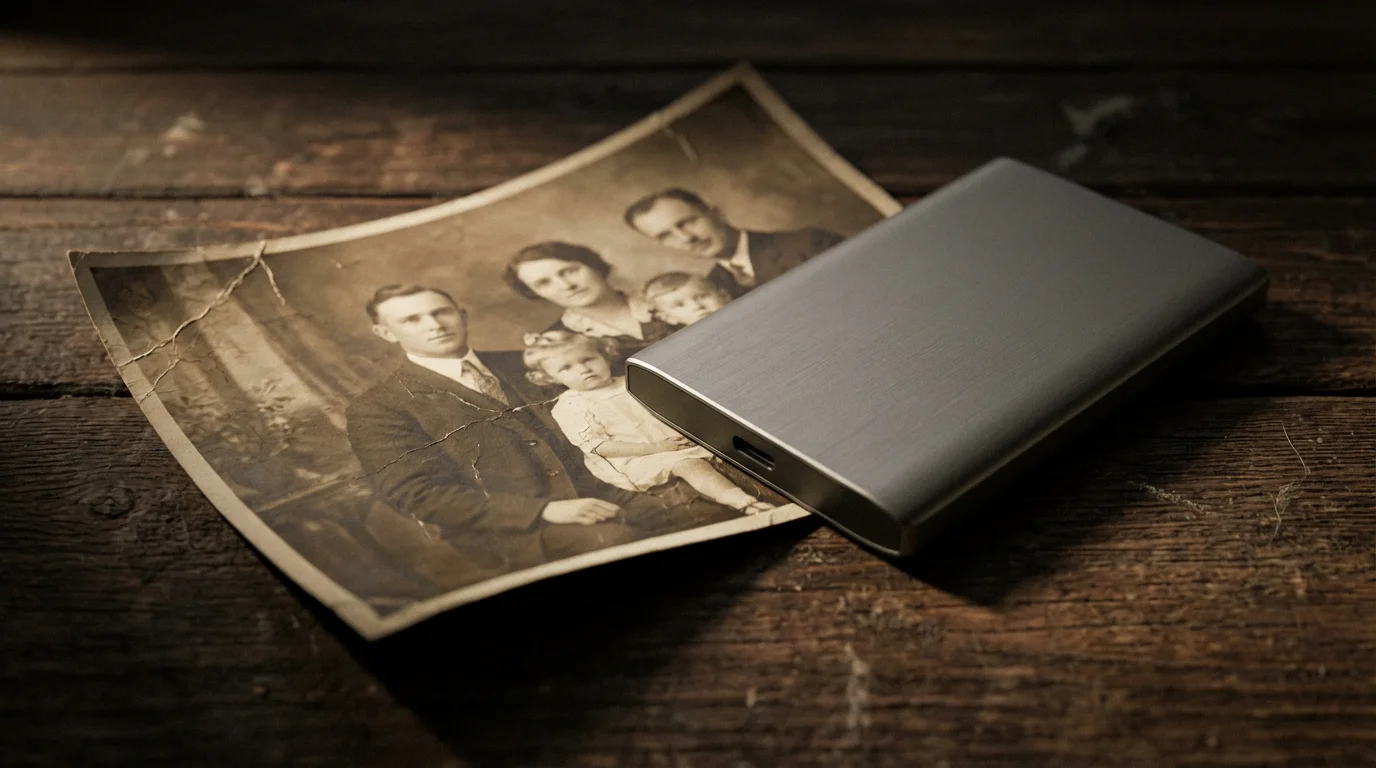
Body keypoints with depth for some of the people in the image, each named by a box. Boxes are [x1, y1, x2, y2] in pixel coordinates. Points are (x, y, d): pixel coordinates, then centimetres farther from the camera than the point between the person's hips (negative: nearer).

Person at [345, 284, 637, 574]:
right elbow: (421, 497, -8)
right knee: (611, 538, -34)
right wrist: (545, 509, -17)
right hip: (524, 531, -7)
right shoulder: (375, 410, 3)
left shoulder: (514, 365, 18)